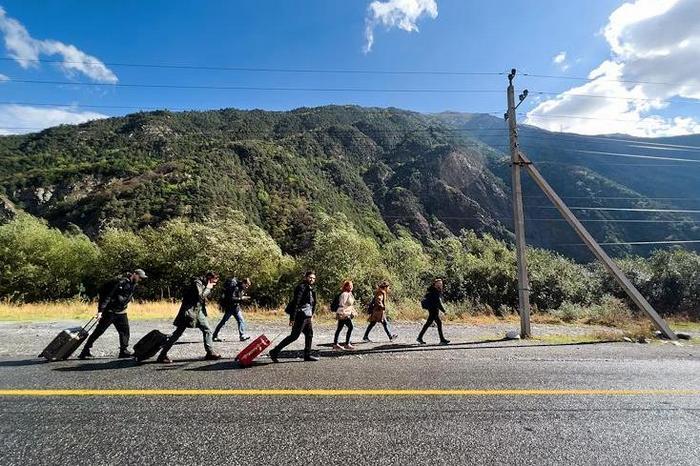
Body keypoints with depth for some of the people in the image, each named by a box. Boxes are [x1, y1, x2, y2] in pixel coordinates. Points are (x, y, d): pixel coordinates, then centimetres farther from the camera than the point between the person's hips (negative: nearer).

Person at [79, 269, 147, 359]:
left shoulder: (134, 285, 6)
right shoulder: (121, 282, -21)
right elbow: (108, 296, -23)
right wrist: (100, 310, -26)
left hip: (121, 313, 8)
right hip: (110, 312, -8)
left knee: (125, 331, 5)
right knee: (98, 331, -2)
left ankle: (124, 351, 11)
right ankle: (85, 352, 7)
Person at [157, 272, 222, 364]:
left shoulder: (205, 284, 12)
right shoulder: (197, 283, -14)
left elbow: (207, 296, 16)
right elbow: (200, 296, -26)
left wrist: (210, 288, 3)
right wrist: (208, 288, -15)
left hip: (199, 311, 9)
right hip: (189, 311, -9)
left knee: (207, 330, 4)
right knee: (177, 333, -4)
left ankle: (210, 352, 9)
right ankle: (162, 355, 4)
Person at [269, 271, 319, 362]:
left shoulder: (311, 289, 14)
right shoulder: (301, 287, -14)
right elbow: (296, 303, -20)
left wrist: (312, 315, 19)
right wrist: (292, 318, -22)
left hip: (307, 316, 9)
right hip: (300, 316, -9)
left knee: (309, 335, 13)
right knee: (294, 336, -6)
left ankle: (307, 355, 25)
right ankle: (275, 352, 0)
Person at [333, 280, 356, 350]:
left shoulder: (350, 294, 15)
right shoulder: (344, 294, -15)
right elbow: (341, 304, -21)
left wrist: (352, 313, 22)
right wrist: (341, 313, -24)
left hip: (347, 314, 10)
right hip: (343, 314, -10)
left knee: (339, 329, 12)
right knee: (350, 327, -9)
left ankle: (335, 344, 18)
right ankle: (347, 344, -3)